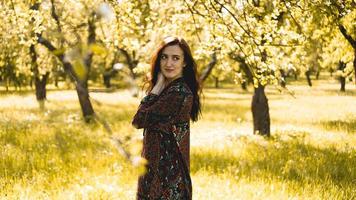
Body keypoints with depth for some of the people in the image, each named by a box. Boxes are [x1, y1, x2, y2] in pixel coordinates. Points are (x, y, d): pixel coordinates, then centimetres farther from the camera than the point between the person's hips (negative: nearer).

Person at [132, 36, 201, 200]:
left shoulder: (179, 93, -19)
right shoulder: (169, 88, 11)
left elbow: (139, 121, -16)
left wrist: (157, 86, -10)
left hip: (166, 172, -9)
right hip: (158, 166, 9)